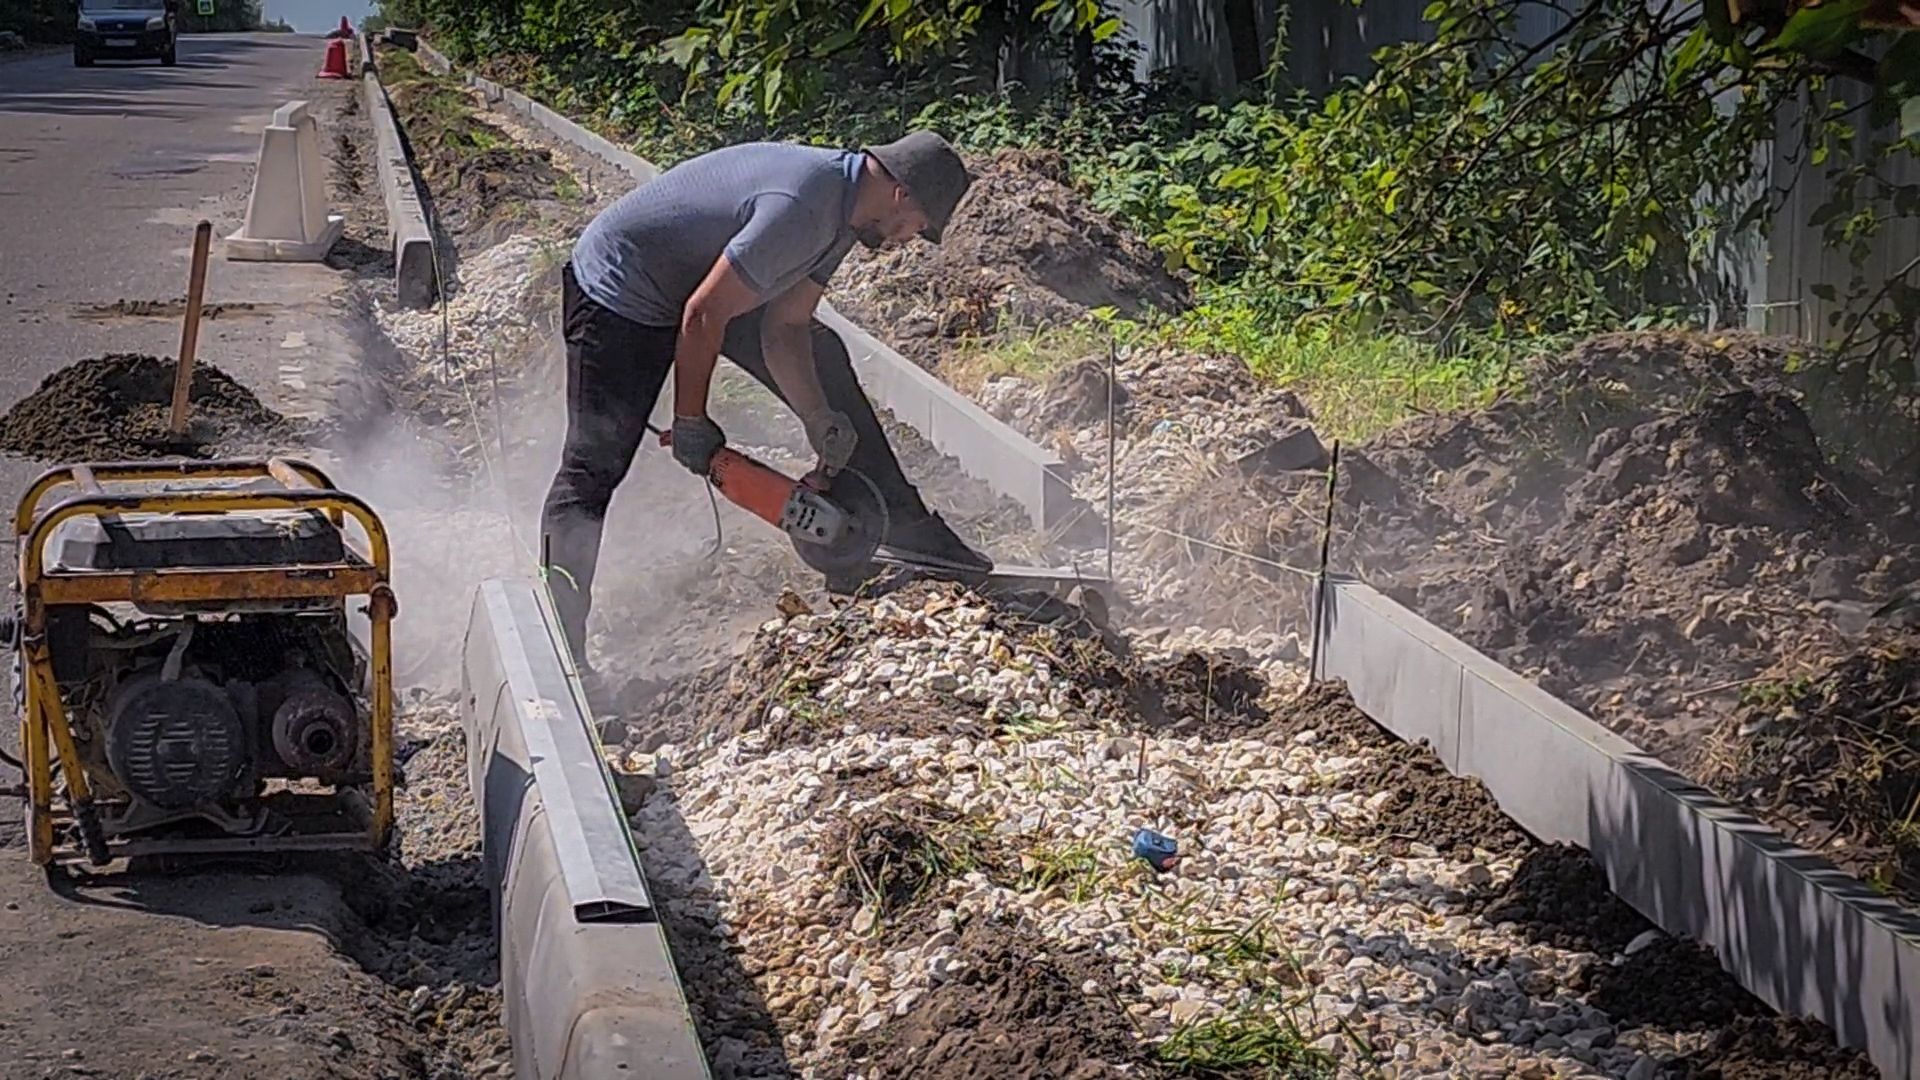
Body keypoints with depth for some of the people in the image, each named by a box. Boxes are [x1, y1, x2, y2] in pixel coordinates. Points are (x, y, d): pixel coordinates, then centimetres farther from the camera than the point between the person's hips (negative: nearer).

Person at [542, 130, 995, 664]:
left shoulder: (843, 203, -1)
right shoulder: (799, 207, -33)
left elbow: (783, 329, 0)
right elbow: (704, 315, -29)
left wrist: (818, 420, -11)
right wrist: (690, 423, -19)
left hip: (695, 282, 10)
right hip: (618, 295, -10)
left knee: (822, 359, 13)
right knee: (594, 465, -14)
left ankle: (900, 523, 21)